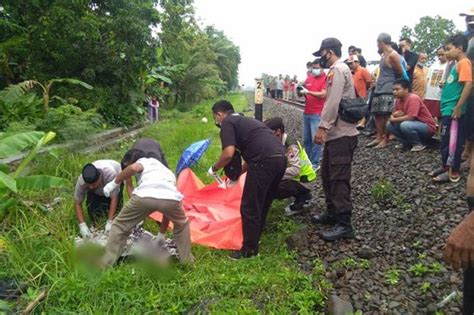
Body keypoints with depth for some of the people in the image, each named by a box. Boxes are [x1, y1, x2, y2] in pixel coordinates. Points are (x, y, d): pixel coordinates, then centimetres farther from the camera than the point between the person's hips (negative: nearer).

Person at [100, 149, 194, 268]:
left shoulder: (144, 161, 32)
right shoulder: (167, 171, 44)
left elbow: (133, 168, 3)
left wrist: (114, 183, 16)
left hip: (145, 195, -3)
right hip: (171, 197, 3)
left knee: (120, 226, 24)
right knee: (181, 225, 37)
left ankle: (104, 264, 28)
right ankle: (187, 260, 38)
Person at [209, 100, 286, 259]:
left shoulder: (227, 123, 4)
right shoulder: (246, 121, 30)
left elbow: (229, 153, -10)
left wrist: (214, 168, 8)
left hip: (265, 162, -9)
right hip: (280, 159, 9)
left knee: (249, 208, 5)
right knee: (262, 204, 24)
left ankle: (250, 249, 17)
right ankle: (255, 238, 40)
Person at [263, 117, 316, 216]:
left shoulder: (291, 146, -25)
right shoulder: (279, 144, 2)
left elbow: (295, 170, -34)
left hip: (305, 181, -9)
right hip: (296, 177, 9)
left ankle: (300, 198, -1)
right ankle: (302, 195, 15)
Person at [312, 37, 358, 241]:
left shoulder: (338, 69, -12)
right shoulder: (339, 69, 20)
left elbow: (333, 102, -21)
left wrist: (322, 127, -21)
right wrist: (326, 128, 19)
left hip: (341, 134, -10)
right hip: (337, 132, 10)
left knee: (339, 178, -8)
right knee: (327, 174, 17)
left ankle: (344, 224, -3)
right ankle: (333, 213, 28)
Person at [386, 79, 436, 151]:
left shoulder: (413, 98, -22)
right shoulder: (398, 100, 3)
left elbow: (410, 117, -30)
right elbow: (393, 116, 8)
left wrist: (394, 120, -18)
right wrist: (395, 115, -15)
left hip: (427, 128, -8)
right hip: (414, 124, 8)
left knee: (405, 125, -35)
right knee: (390, 125, -4)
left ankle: (419, 144, -11)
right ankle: (407, 143, 6)